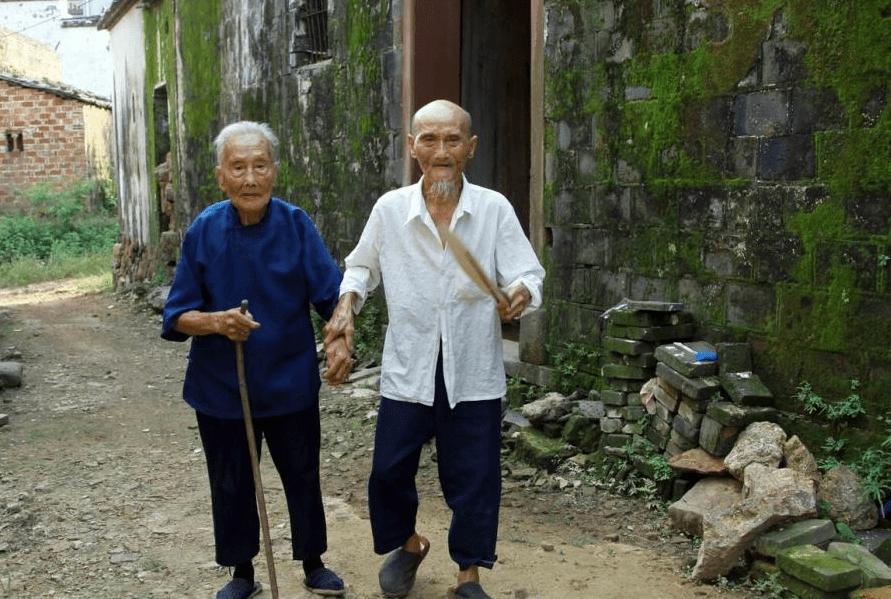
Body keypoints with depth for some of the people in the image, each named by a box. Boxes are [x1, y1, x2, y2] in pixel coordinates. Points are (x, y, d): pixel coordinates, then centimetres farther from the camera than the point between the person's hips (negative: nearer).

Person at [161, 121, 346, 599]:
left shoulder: (295, 224, -9)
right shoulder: (205, 231, -9)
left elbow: (332, 296, -14)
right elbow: (177, 318, -6)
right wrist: (216, 322, -26)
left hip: (291, 385, 0)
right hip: (223, 389, 1)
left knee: (302, 477, 14)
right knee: (232, 484, 15)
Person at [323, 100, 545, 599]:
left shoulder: (495, 209, -7)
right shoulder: (390, 210, -2)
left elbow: (529, 272, -7)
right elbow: (362, 266, 14)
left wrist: (521, 293, -29)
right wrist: (347, 305, -3)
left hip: (474, 373, -1)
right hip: (408, 370, 2)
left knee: (474, 478, 8)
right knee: (389, 469, 11)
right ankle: (407, 543, 41)